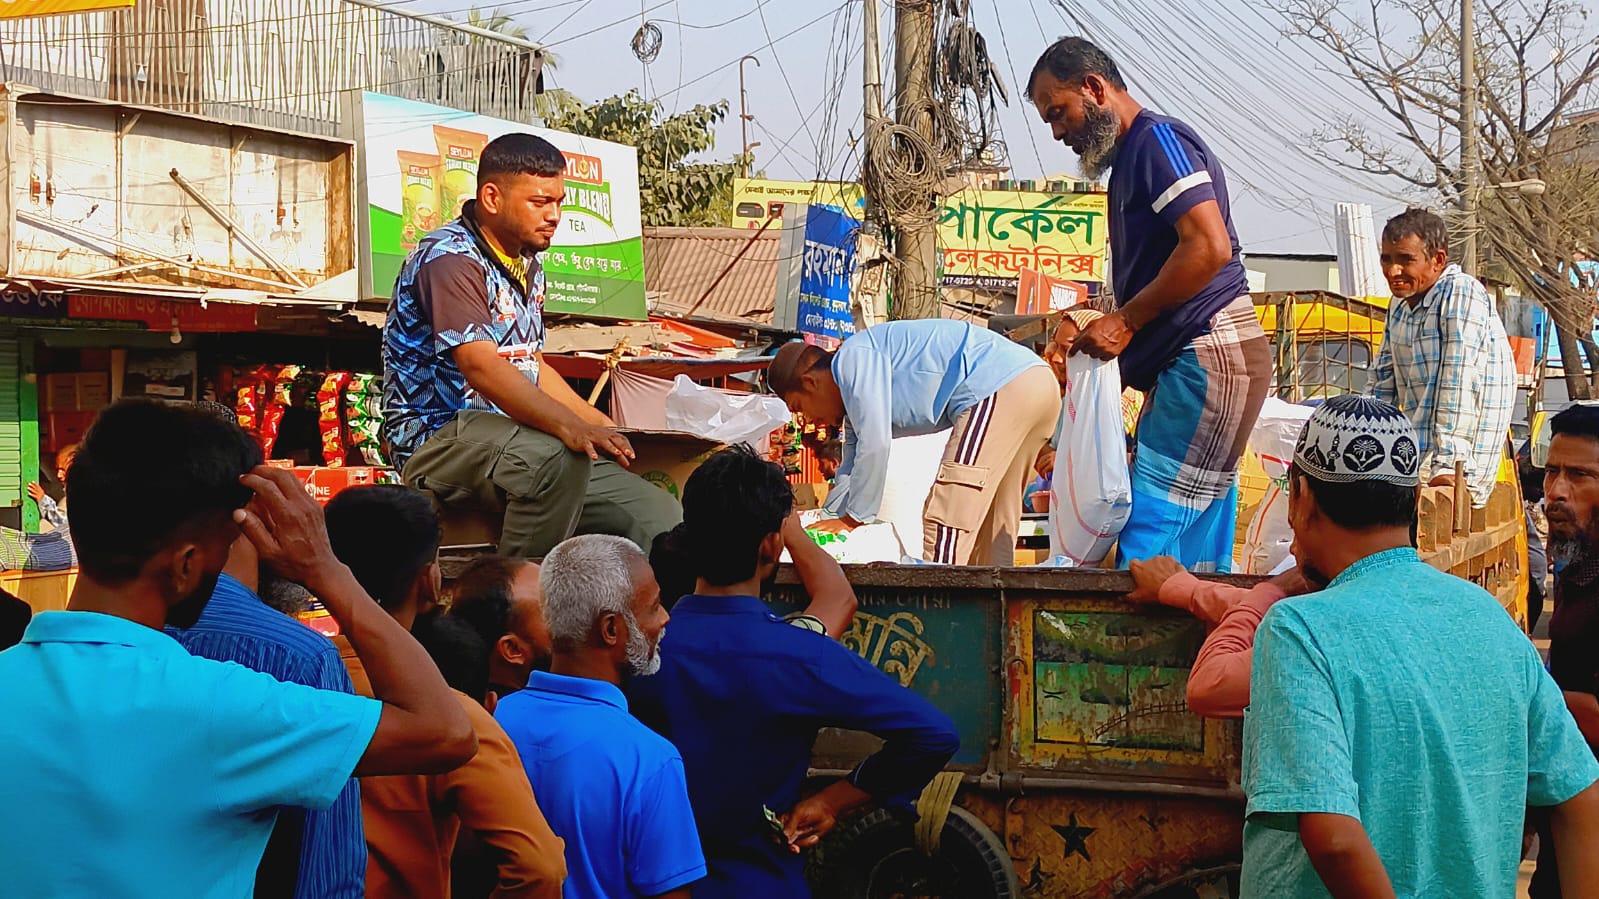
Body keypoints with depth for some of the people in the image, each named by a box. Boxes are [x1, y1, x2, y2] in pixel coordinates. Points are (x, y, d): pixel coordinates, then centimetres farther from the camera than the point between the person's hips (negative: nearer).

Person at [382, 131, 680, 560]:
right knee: (555, 457, -39)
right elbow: (481, 367, -27)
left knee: (658, 514, -8)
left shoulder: (528, 265, 17)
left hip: (513, 435, 9)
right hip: (438, 439, -9)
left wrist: (603, 427, 11)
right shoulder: (451, 258, -14)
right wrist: (567, 425, -41)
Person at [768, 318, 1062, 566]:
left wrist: (853, 520, -2)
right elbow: (853, 469, 34)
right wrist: (823, 525, 33)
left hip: (1000, 389, -11)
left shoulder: (853, 358, -4)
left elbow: (874, 446, -11)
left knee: (946, 521, -11)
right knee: (992, 528, 14)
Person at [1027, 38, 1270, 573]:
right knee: (1200, 561, 8)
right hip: (1186, 363, 11)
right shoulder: (1131, 159, 23)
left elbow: (1210, 247, -20)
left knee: (1148, 552, -13)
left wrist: (1125, 321, -15)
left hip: (1210, 356, -11)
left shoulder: (1158, 140, -8)